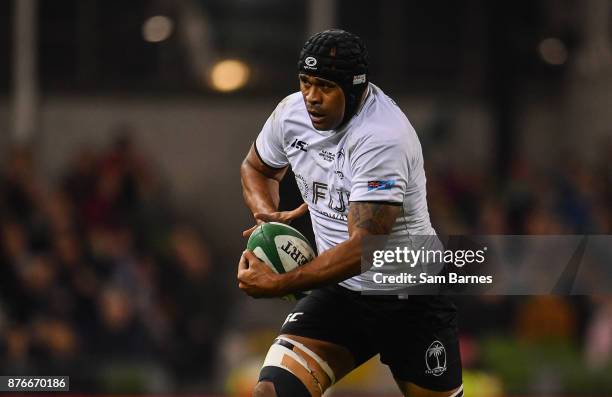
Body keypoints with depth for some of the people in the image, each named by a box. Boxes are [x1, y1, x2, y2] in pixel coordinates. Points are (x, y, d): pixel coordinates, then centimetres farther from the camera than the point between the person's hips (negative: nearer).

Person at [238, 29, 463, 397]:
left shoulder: (383, 138, -26)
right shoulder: (292, 112, -4)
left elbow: (364, 248, -32)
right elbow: (256, 167, 19)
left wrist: (277, 284, -27)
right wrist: (269, 217, -2)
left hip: (412, 303, -5)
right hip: (338, 294, 5)